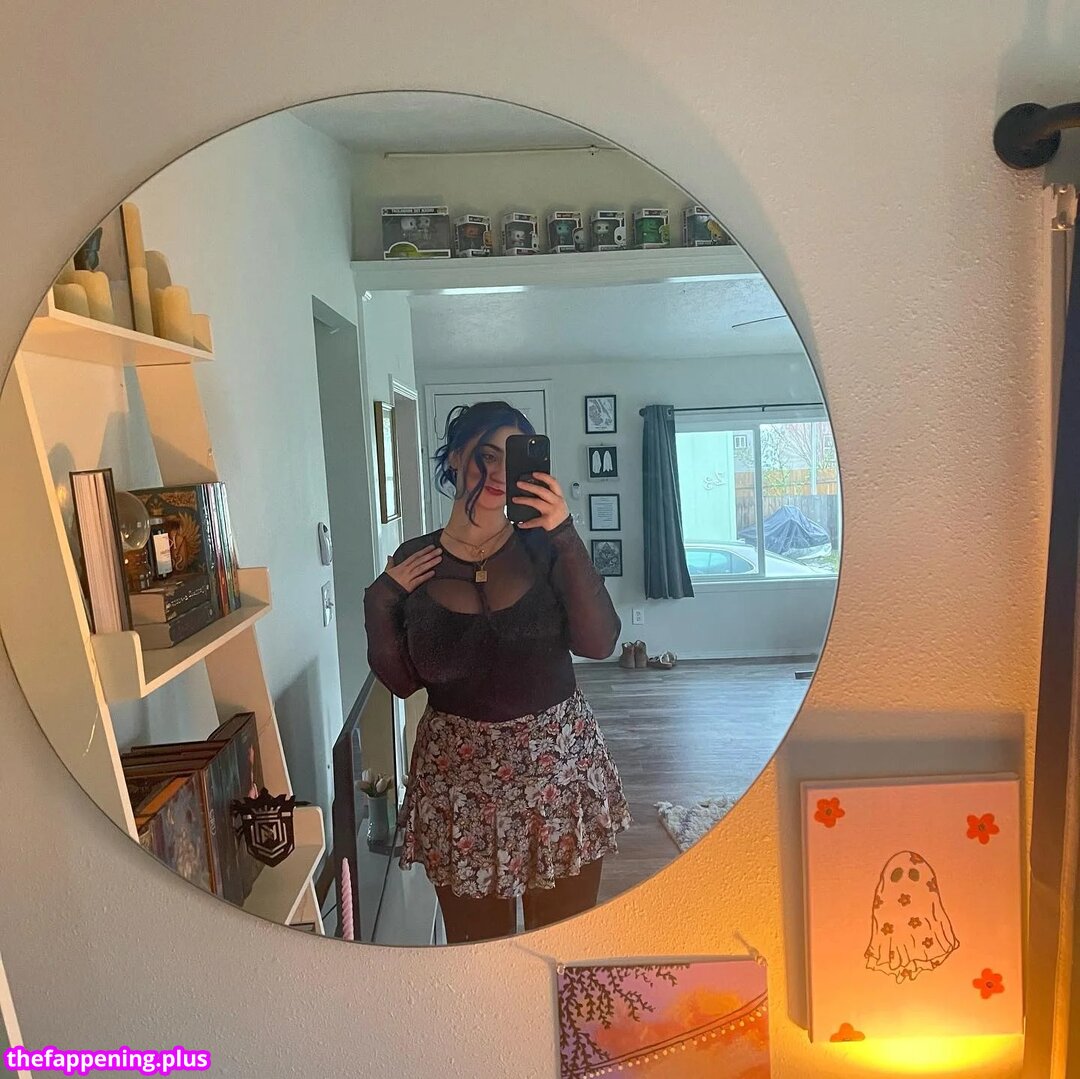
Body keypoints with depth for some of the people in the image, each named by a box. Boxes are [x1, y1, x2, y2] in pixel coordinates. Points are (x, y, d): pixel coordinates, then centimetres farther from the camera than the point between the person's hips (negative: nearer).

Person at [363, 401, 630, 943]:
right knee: (476, 944, 16)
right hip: (458, 772, 1)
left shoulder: (543, 548, -3)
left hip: (558, 761, 0)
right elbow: (402, 681, 4)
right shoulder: (412, 562, -1)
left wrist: (565, 537, -23)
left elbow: (598, 643, -16)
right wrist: (379, 602, -9)